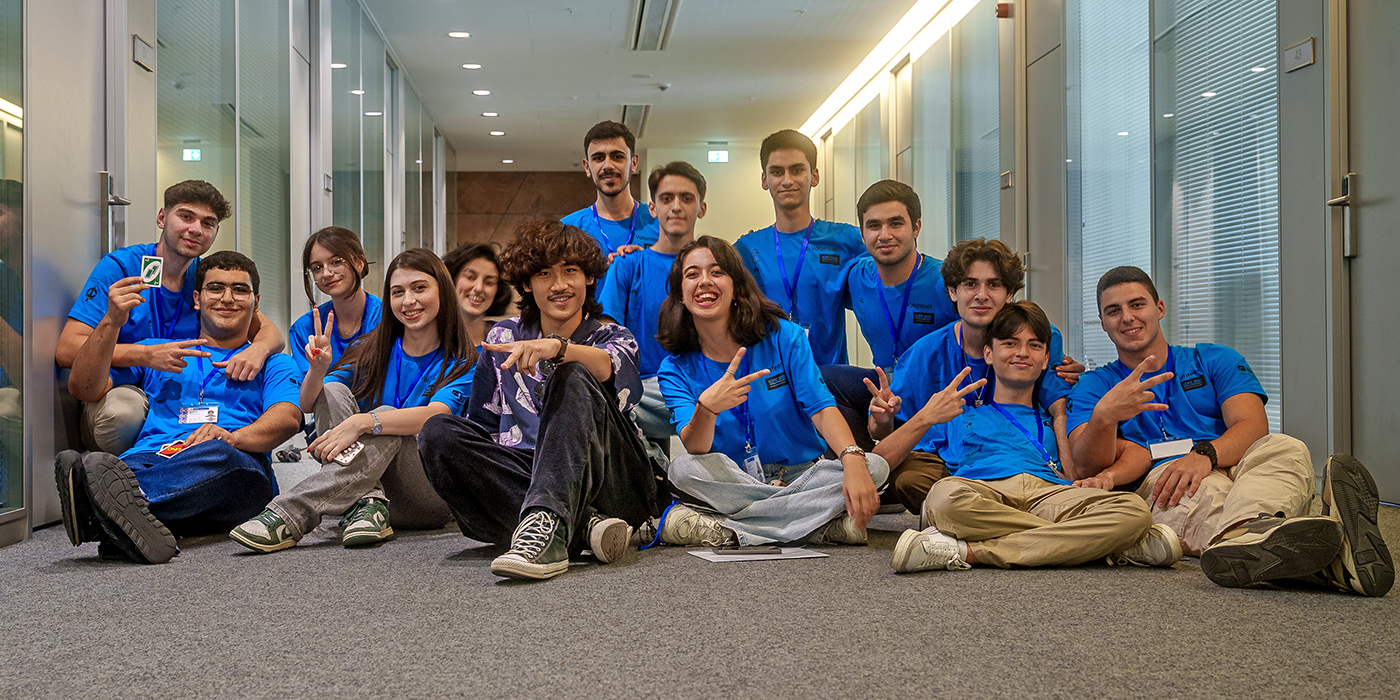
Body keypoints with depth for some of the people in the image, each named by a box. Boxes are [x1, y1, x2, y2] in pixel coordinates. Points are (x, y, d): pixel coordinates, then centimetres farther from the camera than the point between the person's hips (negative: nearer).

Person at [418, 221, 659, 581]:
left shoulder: (615, 337, 11)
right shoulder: (504, 338, 19)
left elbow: (608, 367, -16)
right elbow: (481, 424, 20)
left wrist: (556, 347, -36)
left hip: (608, 481, -3)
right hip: (519, 477, 3)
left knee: (573, 376, -26)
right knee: (439, 431, -20)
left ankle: (546, 524, -49)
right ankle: (585, 525, -34)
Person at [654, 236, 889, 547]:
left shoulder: (783, 337, -2)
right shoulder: (677, 370, -1)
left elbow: (822, 408, -13)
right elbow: (696, 450, -16)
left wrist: (853, 461, -33)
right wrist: (706, 408, -40)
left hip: (802, 473, 1)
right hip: (730, 482, -1)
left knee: (875, 465, -26)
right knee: (682, 468, -31)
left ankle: (723, 529, -29)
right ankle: (823, 524, -29)